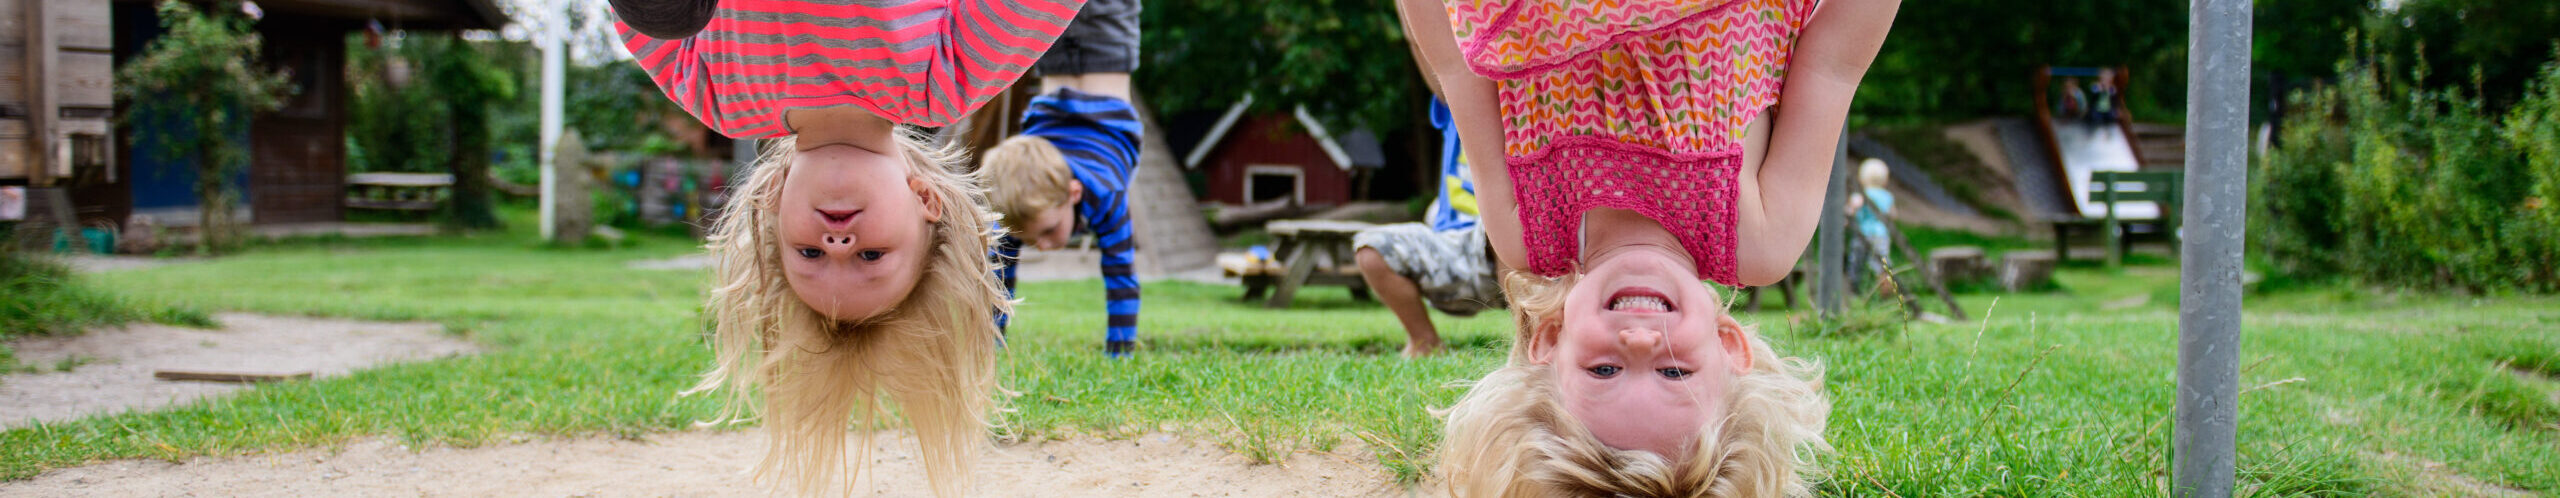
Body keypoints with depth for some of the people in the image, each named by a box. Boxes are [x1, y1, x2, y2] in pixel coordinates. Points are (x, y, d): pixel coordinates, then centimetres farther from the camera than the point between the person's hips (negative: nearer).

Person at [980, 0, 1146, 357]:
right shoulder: (1015, 207, -37)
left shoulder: (1104, 195, -47)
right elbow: (996, 277, -27)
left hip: (1109, 117, -1)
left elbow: (1122, 278, -43)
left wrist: (1119, 354, -44)